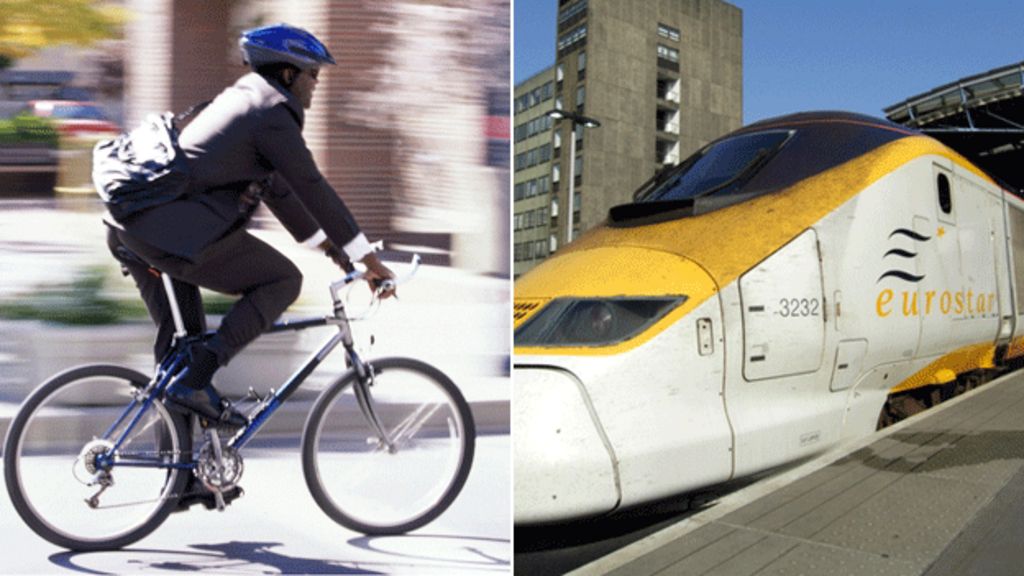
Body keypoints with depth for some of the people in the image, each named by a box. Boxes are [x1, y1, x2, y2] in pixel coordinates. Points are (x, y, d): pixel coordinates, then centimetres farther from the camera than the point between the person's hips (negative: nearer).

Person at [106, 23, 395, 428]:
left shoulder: (240, 99, 24)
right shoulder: (271, 111, -6)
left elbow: (277, 187, 27)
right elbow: (312, 188, -8)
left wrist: (327, 244, 28)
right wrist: (367, 258, -2)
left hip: (128, 229, 10)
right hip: (177, 234, -10)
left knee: (180, 342, 21)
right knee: (283, 280, 1)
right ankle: (193, 384, -4)